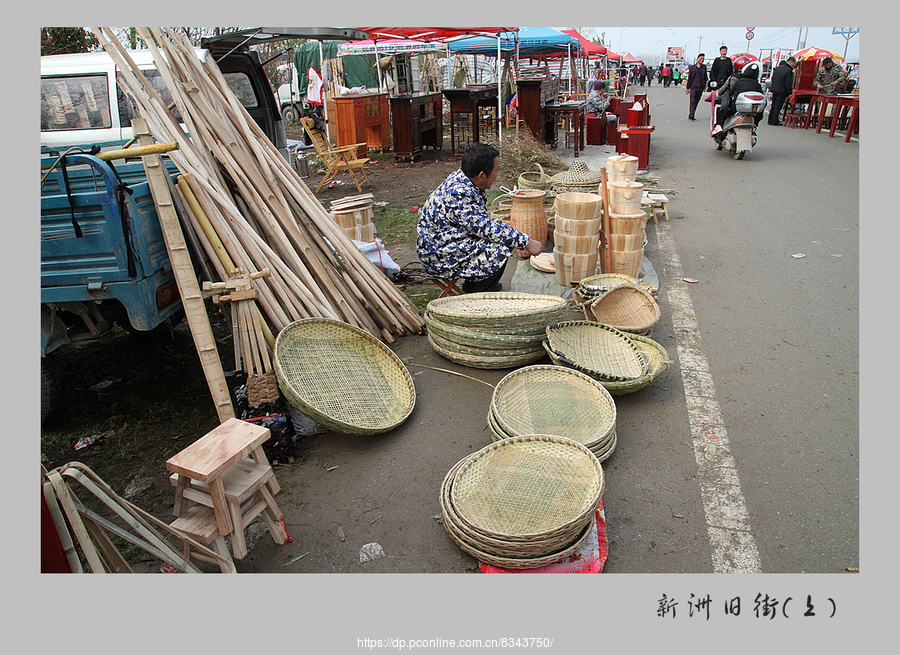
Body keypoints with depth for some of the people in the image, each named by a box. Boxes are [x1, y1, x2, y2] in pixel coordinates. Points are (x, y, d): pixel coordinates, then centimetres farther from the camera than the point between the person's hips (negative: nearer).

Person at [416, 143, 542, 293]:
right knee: (499, 252, -18)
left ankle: (472, 283, 23)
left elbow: (483, 222, 11)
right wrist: (526, 242, -22)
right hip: (438, 257, -10)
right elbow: (486, 228, -28)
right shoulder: (458, 195, -28)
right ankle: (474, 294, 1)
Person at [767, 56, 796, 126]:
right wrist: (790, 92, -9)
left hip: (774, 89, 7)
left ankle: (770, 121, 19)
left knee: (773, 106, 14)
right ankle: (775, 121, 1)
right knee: (778, 106, -1)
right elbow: (788, 84, -18)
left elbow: (772, 78, 14)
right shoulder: (788, 71, -17)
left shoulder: (777, 68, 6)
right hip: (782, 92, -7)